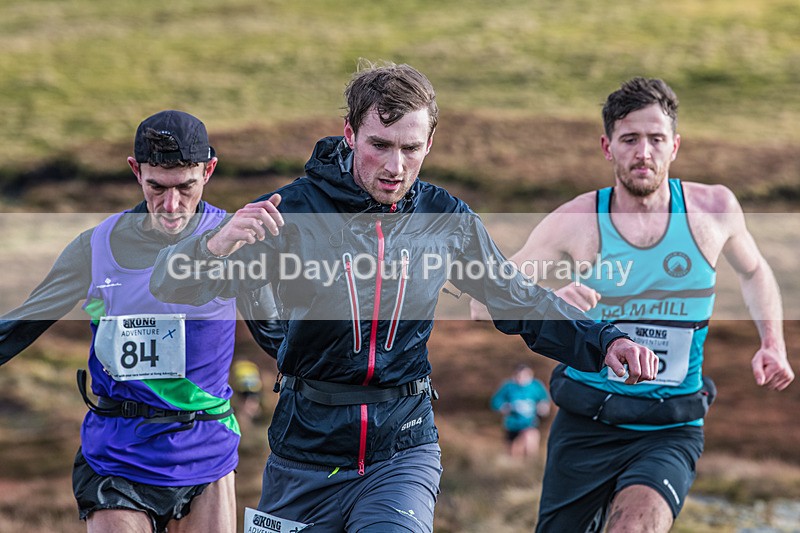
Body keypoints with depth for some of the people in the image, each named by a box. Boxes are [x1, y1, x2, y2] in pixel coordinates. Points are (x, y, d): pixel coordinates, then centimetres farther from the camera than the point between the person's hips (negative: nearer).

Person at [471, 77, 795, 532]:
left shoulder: (713, 209, -2)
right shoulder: (577, 222, -7)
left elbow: (754, 271, 20)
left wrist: (773, 345, 4)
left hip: (672, 431, -1)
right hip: (586, 425, 1)